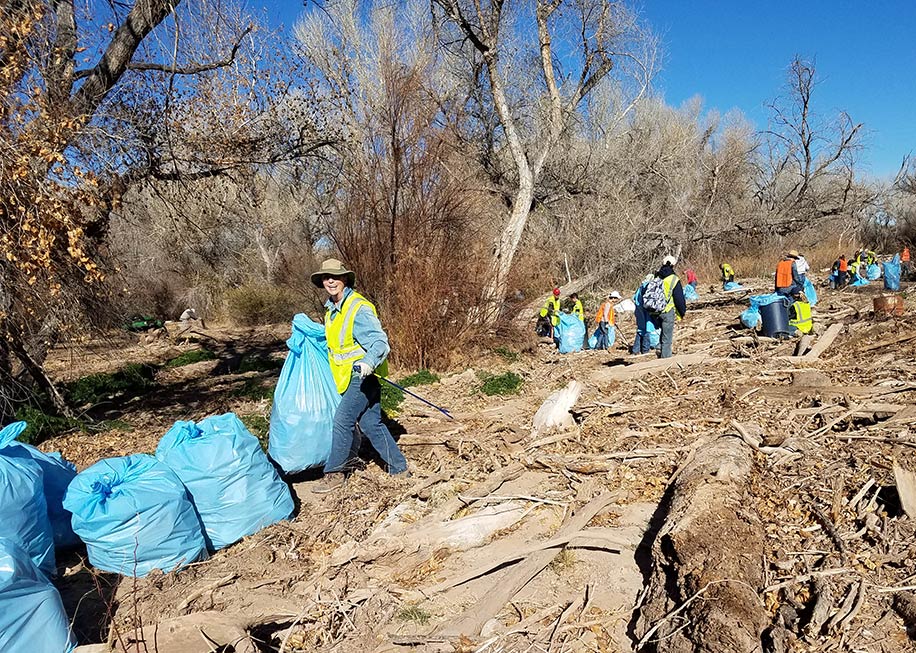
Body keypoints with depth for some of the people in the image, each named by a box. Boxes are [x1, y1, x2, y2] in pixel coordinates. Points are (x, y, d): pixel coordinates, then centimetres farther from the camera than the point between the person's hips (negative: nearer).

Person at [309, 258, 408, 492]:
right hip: (349, 376, 9)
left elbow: (380, 343, -25)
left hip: (363, 376, -9)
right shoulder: (332, 309, 10)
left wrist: (368, 363, -41)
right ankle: (398, 468, 19)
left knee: (342, 420, -8)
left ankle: (334, 473, 5)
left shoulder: (359, 308, -19)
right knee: (370, 423, 10)